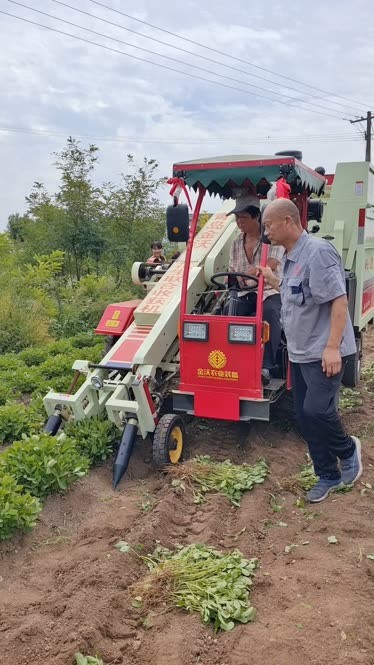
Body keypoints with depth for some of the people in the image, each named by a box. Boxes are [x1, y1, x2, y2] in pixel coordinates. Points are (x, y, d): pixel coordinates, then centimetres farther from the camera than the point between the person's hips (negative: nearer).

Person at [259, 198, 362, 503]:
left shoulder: (318, 251, -18)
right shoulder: (291, 258, 11)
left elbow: (339, 300, -22)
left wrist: (332, 347, -26)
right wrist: (273, 280, 21)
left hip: (324, 353, -9)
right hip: (300, 353, 9)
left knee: (317, 410, -15)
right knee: (305, 418, 10)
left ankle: (347, 450, 16)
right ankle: (329, 476, 23)